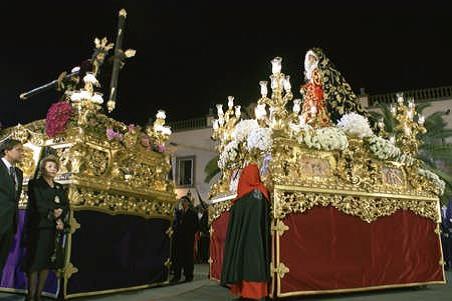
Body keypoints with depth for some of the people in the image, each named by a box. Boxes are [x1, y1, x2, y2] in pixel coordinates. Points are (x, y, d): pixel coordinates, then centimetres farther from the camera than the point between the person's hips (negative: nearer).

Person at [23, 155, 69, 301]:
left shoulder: (60, 188, 17)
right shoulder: (35, 184, 3)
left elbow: (66, 207, 6)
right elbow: (38, 205, -10)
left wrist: (62, 221, -11)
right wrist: (53, 213, -9)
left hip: (55, 230, 5)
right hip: (39, 228, -5)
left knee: (47, 262, 3)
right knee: (35, 263, -4)